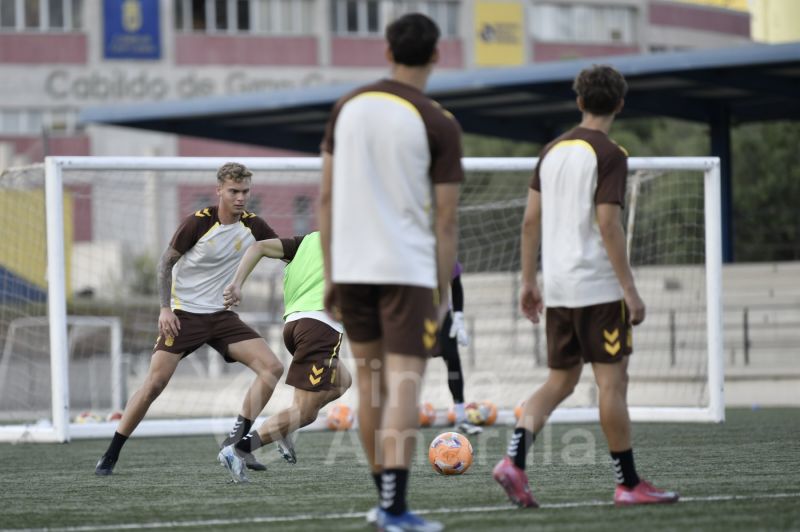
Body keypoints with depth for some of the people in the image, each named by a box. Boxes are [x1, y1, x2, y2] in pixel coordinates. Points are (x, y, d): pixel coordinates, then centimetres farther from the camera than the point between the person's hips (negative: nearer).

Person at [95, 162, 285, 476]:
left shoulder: (252, 226, -2)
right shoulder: (198, 223, -14)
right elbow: (167, 261, -6)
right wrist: (165, 307, -13)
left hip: (221, 315, 5)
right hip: (183, 314, -5)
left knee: (272, 367, -12)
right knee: (154, 383, -13)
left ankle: (238, 441, -7)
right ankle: (110, 456, -1)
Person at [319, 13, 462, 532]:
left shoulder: (348, 107, 6)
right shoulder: (438, 124, -7)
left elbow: (326, 197, 7)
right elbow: (446, 220, -6)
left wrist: (329, 274, 13)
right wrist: (443, 293, 1)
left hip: (351, 268, 5)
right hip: (408, 269, -5)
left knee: (371, 379, 14)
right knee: (405, 383, -5)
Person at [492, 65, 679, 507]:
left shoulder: (553, 151, 12)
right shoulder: (609, 155, -10)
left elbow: (531, 220, 12)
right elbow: (608, 225, -16)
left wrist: (528, 281, 18)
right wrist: (630, 290, -14)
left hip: (558, 288, 7)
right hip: (599, 288, -7)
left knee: (560, 381, 11)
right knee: (613, 381, -2)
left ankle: (514, 460, -7)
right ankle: (628, 484, 2)